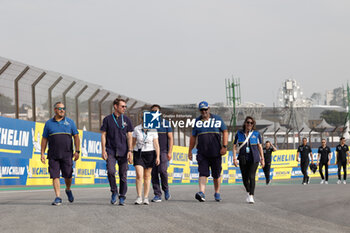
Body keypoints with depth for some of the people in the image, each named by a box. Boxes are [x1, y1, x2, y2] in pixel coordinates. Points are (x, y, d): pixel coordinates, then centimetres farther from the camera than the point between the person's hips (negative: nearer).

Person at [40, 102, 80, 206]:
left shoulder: (70, 122, 8)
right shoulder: (49, 123, 9)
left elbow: (76, 137, 7)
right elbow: (44, 139, 11)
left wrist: (77, 151, -3)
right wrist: (42, 153, 3)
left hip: (67, 154, 0)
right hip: (53, 155, 0)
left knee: (68, 175, -1)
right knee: (55, 176, -6)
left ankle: (68, 190, 28)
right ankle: (58, 197, -4)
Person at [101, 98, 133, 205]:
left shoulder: (126, 120, 8)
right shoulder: (107, 119, 4)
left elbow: (129, 136, 6)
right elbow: (103, 135, 5)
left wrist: (130, 151, -4)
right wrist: (103, 150, -4)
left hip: (123, 152, 1)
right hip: (110, 151, -1)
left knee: (123, 174, 2)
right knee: (111, 171, -18)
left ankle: (122, 197, 12)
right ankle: (114, 192, 3)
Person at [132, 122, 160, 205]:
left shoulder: (153, 130, -4)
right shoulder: (136, 129, -2)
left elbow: (156, 144, -4)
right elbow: (133, 142, 4)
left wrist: (158, 157, -10)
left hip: (149, 154, 0)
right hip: (138, 154, 0)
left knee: (147, 176, 5)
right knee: (139, 175, -13)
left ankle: (146, 198, 11)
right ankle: (139, 197, -11)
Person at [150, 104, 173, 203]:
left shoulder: (165, 123, 6)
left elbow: (170, 138, 4)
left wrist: (170, 152, -7)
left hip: (163, 151, -3)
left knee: (162, 170, -18)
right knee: (154, 173, -3)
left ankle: (166, 189, 7)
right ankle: (157, 195, 1)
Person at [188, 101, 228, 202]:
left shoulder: (217, 119, 4)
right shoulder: (198, 121, 9)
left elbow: (225, 132, 4)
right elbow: (193, 137, 14)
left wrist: (224, 146, -7)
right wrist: (190, 151, 11)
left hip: (215, 152, -1)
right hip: (202, 152, 1)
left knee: (216, 174, 6)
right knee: (203, 173, -12)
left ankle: (217, 193, 21)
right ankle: (202, 193, -22)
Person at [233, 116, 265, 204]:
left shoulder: (256, 134, 5)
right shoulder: (239, 134, 5)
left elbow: (260, 147, 9)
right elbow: (234, 146, 5)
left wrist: (262, 159, 5)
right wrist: (234, 158, -4)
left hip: (254, 158, -2)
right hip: (243, 159, 2)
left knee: (251, 176, -15)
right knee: (245, 177, 7)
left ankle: (251, 196, -18)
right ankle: (248, 192, 33)